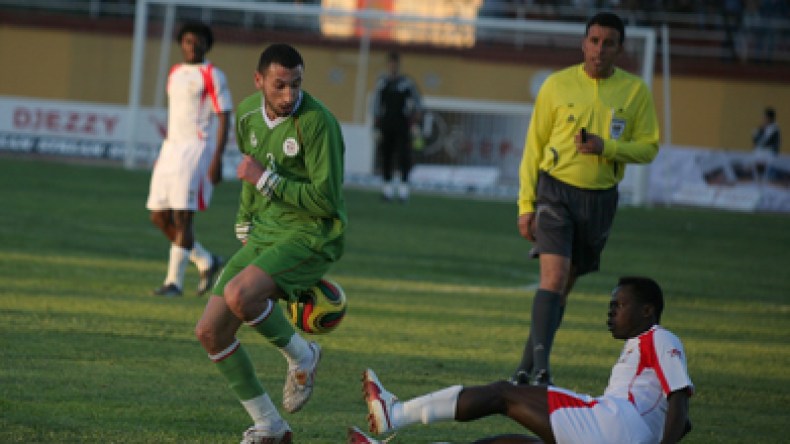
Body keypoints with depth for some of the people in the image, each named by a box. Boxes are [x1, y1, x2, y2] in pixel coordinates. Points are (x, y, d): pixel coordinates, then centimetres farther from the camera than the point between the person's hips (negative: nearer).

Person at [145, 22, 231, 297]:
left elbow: (224, 118, -9)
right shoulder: (175, 73, 17)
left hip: (197, 148, -8)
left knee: (182, 217, -11)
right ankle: (206, 262, 20)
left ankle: (174, 281, -5)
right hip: (172, 149, 8)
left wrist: (217, 159, -17)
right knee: (159, 217, 4)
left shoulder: (212, 76, -5)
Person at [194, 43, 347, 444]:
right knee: (210, 331, -1)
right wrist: (245, 228, 23)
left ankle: (300, 356, -3)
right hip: (264, 237, 8)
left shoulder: (317, 122, -19)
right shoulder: (248, 113, 4)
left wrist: (266, 180, -20)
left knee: (239, 295, -32)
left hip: (311, 237, -8)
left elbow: (327, 200, -20)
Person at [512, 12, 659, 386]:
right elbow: (534, 145, 4)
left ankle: (527, 367, 19)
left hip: (600, 198, 2)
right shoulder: (557, 85, 0)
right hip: (555, 188, -2)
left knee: (564, 285, 9)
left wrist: (605, 147, -16)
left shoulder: (636, 91, 3)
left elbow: (648, 147, 2)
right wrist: (526, 204, 0)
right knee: (554, 275, -18)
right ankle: (540, 367, -25)